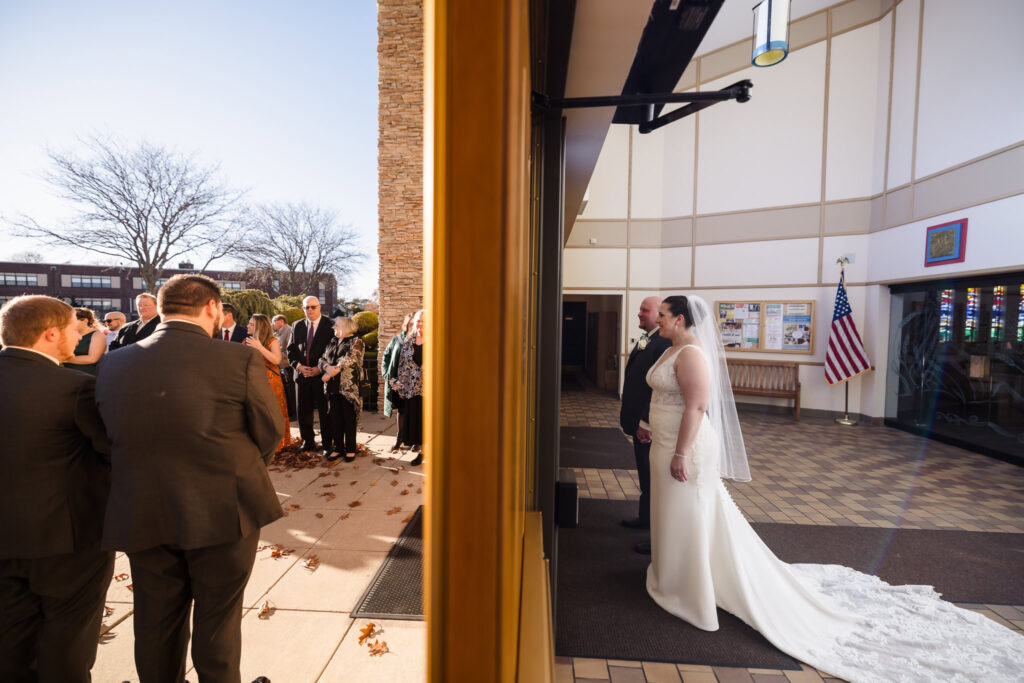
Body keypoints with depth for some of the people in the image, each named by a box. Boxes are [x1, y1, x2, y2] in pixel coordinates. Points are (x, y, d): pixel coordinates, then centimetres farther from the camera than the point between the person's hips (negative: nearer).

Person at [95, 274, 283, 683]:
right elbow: (271, 433, -9)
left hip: (141, 516, 4)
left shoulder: (112, 365, -3)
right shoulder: (241, 360, -17)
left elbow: (112, 437, 5)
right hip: (223, 512, -4)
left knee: (156, 620, 23)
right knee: (217, 618, 16)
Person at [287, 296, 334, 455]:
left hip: (322, 374, -4)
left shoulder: (330, 325, -3)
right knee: (302, 410, 10)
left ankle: (328, 444, 11)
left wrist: (320, 368, -13)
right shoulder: (297, 326, 11)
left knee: (324, 410, 1)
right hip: (302, 375, 5)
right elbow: (291, 349, 11)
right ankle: (308, 442, 25)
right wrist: (298, 365, -6)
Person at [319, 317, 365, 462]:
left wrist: (330, 373, -15)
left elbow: (349, 360, -15)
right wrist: (327, 367, -13)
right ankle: (338, 448, 21)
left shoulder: (356, 342, -4)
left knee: (349, 418, 2)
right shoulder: (332, 342, 16)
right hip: (333, 387, 6)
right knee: (335, 418, 9)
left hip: (349, 387, -6)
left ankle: (350, 449, 13)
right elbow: (322, 359, 10)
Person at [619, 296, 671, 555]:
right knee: (645, 475, 23)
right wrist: (631, 418, 17)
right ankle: (645, 517, 42)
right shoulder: (645, 340, 11)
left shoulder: (665, 344, -22)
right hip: (641, 422, 10)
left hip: (651, 426, -10)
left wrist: (647, 423, -24)